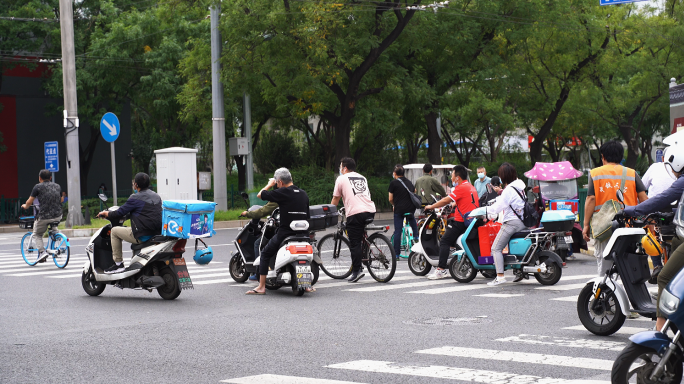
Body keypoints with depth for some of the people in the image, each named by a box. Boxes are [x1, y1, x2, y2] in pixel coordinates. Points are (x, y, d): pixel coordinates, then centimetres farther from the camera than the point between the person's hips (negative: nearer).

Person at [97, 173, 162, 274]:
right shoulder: (156, 196, 14)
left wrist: (106, 213, 14)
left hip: (143, 235, -8)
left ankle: (118, 263, 7)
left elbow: (120, 213, -5)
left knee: (115, 231, 8)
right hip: (157, 233, 8)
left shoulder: (135, 198, -9)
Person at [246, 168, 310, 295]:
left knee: (265, 254, 10)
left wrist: (270, 184, 15)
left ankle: (261, 287, 4)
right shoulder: (304, 194, 9)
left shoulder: (282, 193, -11)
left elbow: (260, 195, -2)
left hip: (285, 234, -6)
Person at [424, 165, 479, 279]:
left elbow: (446, 200, -13)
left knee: (444, 241, -9)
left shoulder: (461, 188, -11)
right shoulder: (471, 187, 18)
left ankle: (441, 270, -19)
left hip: (462, 221, -10)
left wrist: (431, 206, -2)